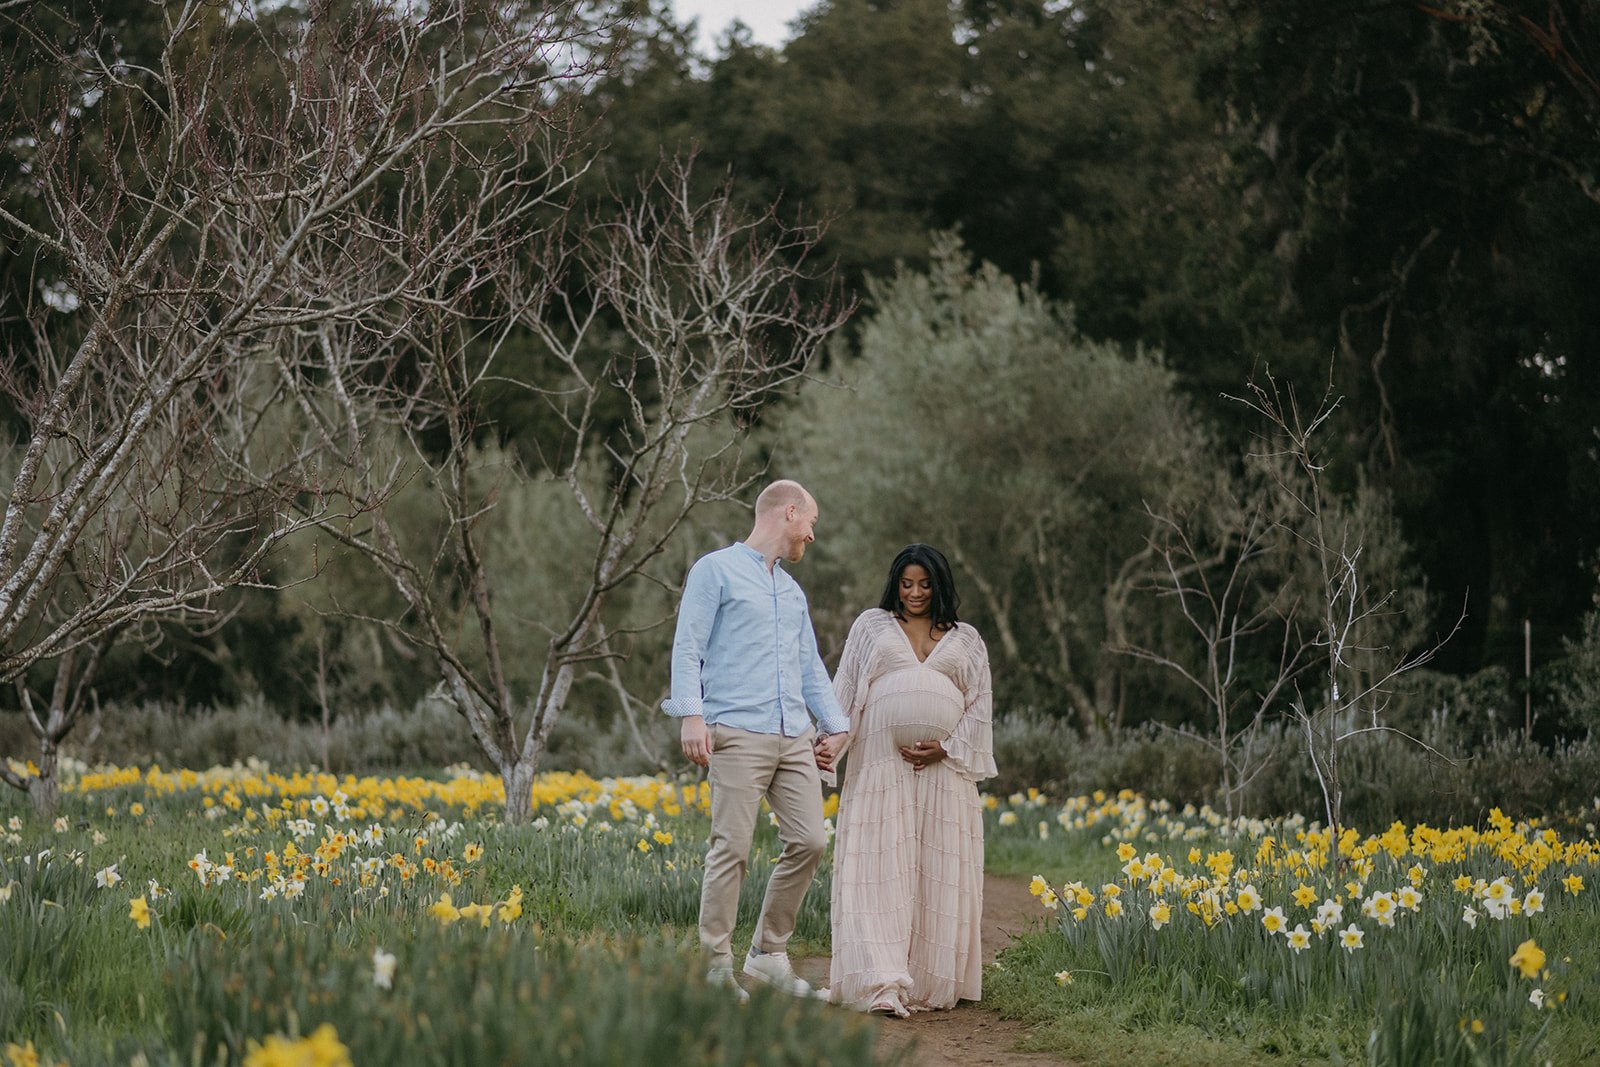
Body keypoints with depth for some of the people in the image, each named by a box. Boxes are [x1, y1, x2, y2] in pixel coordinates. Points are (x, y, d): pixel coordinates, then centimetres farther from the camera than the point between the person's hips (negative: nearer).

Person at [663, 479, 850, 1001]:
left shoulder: (792, 592, 25)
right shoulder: (716, 570, 2)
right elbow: (688, 648, -6)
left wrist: (835, 725, 19)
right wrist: (690, 714, -17)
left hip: (795, 737, 7)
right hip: (739, 734, -7)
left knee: (809, 841, -1)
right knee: (732, 849, -9)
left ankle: (768, 953, 12)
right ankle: (716, 965, -2)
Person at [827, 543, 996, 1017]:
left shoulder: (966, 640, 16)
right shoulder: (871, 625, 15)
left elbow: (980, 706, 10)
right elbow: (845, 690, 11)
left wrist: (944, 748, -5)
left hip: (944, 770, 2)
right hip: (882, 765, -2)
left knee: (938, 877, 0)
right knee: (880, 872, -11)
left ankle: (928, 986, 7)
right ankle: (883, 986, -18)